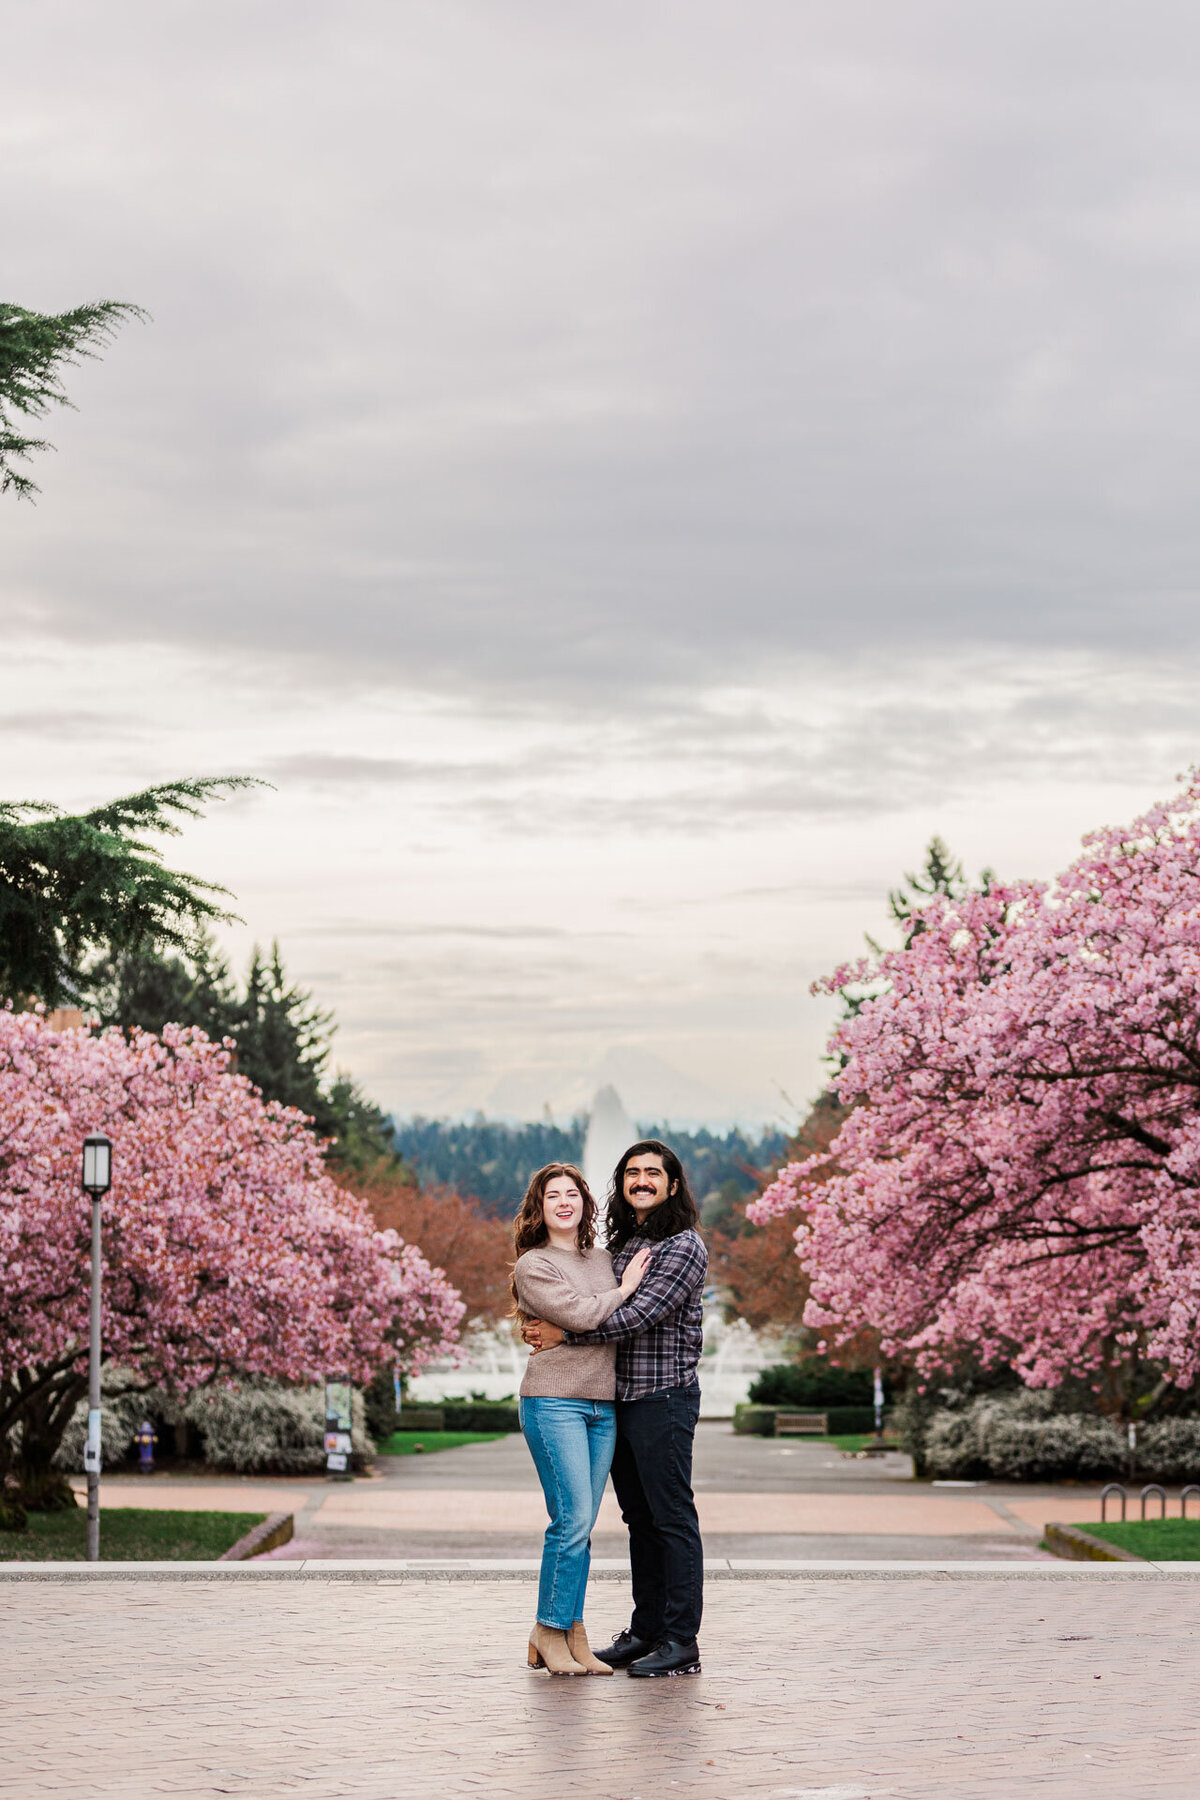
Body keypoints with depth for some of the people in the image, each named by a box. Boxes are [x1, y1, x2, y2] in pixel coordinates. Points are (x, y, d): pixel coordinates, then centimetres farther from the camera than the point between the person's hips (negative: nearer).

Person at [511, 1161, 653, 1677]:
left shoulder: (603, 1259, 17)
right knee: (572, 1520, -12)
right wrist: (624, 1289, 0)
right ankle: (549, 1633, -1)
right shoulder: (533, 1266, -1)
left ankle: (572, 1637, 8)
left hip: (603, 1406, 6)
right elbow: (579, 1315, -13)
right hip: (555, 1402, -6)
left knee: (580, 1526, 5)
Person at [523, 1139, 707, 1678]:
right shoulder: (621, 1243, 17)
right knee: (639, 1518, 12)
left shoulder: (684, 1247, -10)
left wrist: (563, 1335, -16)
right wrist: (546, 1327, 2)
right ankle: (646, 1630, 19)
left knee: (673, 1518, -6)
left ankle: (682, 1643, -4)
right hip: (619, 1398, 8)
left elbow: (639, 1315, -18)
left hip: (664, 1396, -8)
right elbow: (609, 1314, 20)